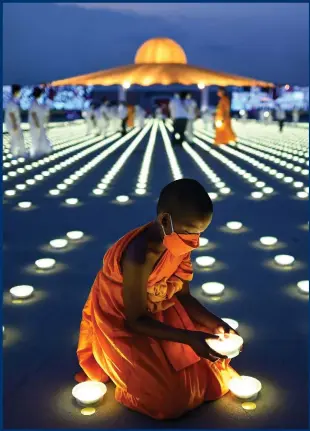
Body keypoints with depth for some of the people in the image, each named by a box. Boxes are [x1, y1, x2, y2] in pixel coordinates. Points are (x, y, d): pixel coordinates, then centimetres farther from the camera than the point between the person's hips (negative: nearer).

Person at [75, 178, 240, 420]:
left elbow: (184, 296, -1)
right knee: (172, 398, -14)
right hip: (122, 327, -7)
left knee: (211, 360, 6)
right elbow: (137, 321, -25)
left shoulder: (178, 243, -12)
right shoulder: (139, 258, -36)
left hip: (158, 312, 7)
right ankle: (118, 368, 10)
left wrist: (215, 324, -15)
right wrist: (189, 338, -32)